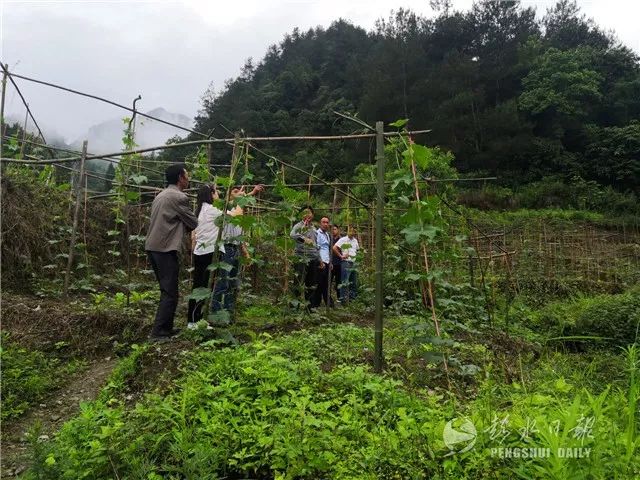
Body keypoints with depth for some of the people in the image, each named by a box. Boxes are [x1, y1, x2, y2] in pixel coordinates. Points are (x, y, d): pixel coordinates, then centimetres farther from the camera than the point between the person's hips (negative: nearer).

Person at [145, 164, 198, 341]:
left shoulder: (161, 195, 17)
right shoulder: (179, 197, -10)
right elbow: (194, 223, -3)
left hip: (152, 247, 9)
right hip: (165, 249, -9)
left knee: (166, 290, 17)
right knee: (170, 293, -4)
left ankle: (166, 328, 22)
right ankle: (158, 332, -3)